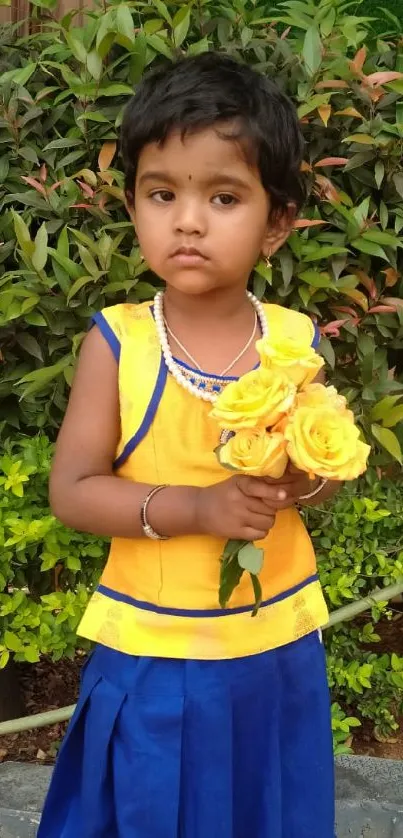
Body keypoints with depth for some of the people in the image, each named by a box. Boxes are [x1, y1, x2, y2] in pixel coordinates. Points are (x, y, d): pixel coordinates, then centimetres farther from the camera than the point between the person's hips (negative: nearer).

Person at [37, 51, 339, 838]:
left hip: (279, 645, 3)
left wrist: (308, 479, -17)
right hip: (153, 650, -2)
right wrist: (196, 508, -24)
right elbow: (71, 491, -13)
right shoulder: (116, 343, -13)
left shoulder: (296, 340, -6)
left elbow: (327, 471, 7)